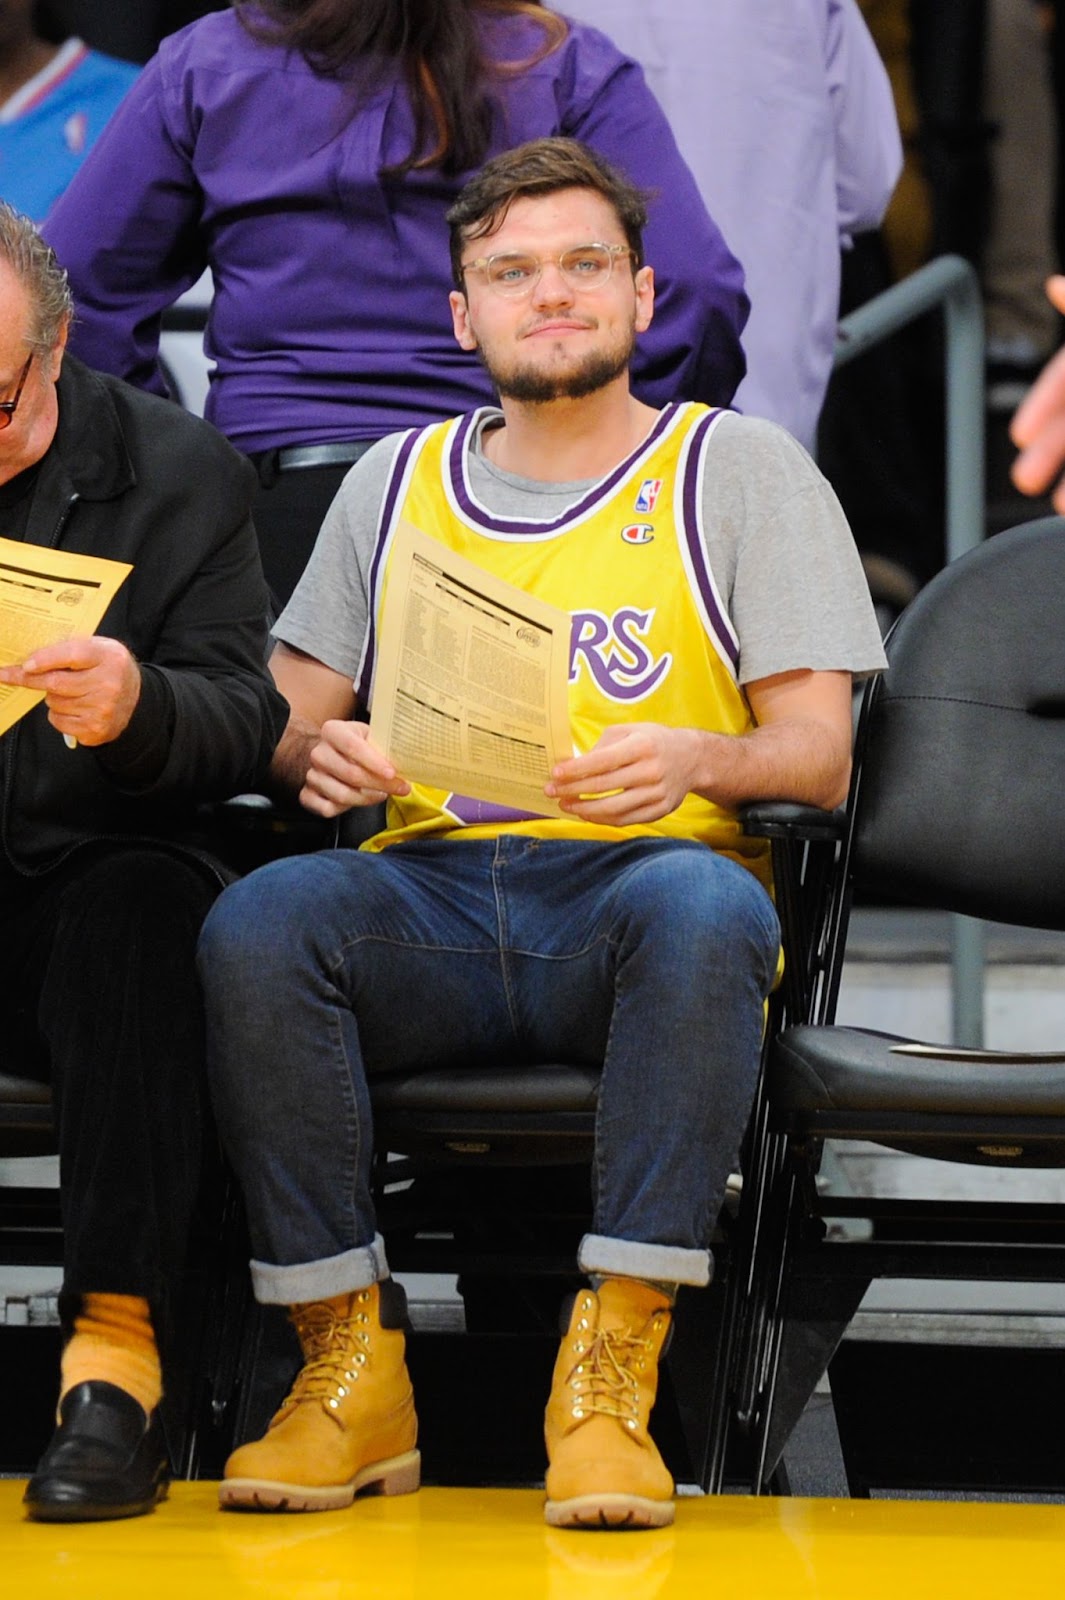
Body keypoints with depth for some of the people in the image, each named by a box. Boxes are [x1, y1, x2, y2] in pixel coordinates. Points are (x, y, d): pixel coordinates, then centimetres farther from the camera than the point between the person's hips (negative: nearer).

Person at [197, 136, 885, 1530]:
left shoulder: (742, 470, 13)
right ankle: (352, 1371, -25)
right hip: (430, 890, 3)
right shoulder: (395, 483, 23)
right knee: (256, 919, -31)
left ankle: (612, 1377, -36)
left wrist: (695, 761, -19)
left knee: (706, 907, -39)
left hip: (642, 880, -2)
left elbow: (820, 758, 4)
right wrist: (318, 752, -7)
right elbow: (280, 718, 19)